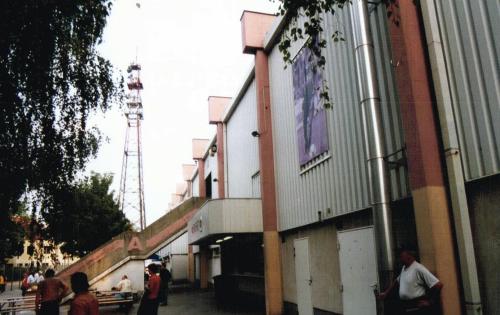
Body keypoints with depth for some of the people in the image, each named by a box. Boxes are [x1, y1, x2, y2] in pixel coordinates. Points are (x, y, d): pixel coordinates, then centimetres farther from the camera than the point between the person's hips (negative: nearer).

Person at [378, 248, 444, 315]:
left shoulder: (418, 268, -16)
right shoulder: (404, 268, 11)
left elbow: (438, 285, -18)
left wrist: (430, 302, -11)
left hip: (417, 308, -8)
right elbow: (397, 281, 29)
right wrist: (386, 293, 27)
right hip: (405, 307, 8)